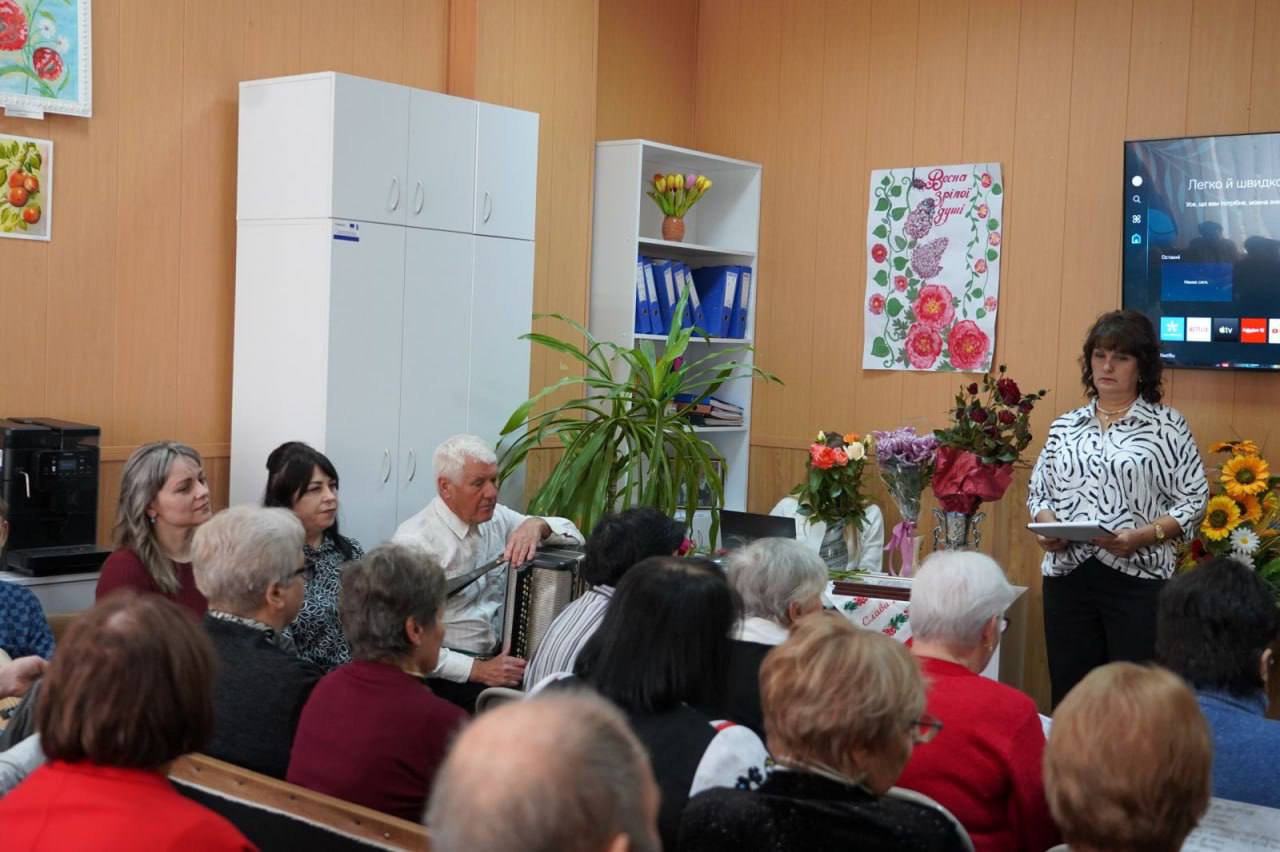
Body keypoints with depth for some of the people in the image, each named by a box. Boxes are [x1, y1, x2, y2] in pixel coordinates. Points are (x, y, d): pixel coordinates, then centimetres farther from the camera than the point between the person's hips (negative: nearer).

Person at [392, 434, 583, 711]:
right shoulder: (414, 542, -14)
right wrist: (477, 670, -22)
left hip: (499, 657, 7)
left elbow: (574, 536, 9)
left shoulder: (496, 517, 6)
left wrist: (537, 525, -13)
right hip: (448, 674, -7)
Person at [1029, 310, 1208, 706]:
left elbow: (1193, 500, -2)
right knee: (1069, 694, 7)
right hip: (1067, 576, 4)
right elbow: (1038, 490, 16)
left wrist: (1142, 536, -17)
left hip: (1137, 579, -3)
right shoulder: (1065, 426, 12)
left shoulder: (1167, 425, 1)